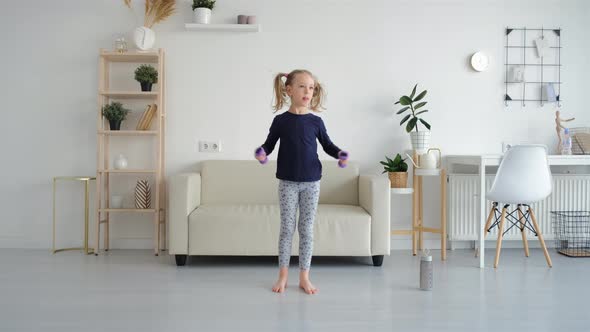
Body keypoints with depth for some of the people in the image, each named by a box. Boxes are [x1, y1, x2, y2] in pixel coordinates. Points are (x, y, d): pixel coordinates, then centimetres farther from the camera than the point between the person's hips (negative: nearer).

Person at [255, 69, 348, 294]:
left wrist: (340, 155, -10)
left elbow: (327, 145, 8)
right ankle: (283, 275, 17)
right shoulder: (281, 121, -3)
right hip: (287, 182, -1)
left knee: (307, 229, 6)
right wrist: (262, 153, -18)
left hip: (311, 182, 1)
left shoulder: (316, 122, 0)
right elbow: (269, 144, 3)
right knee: (286, 228, 5)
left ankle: (304, 277, 16)